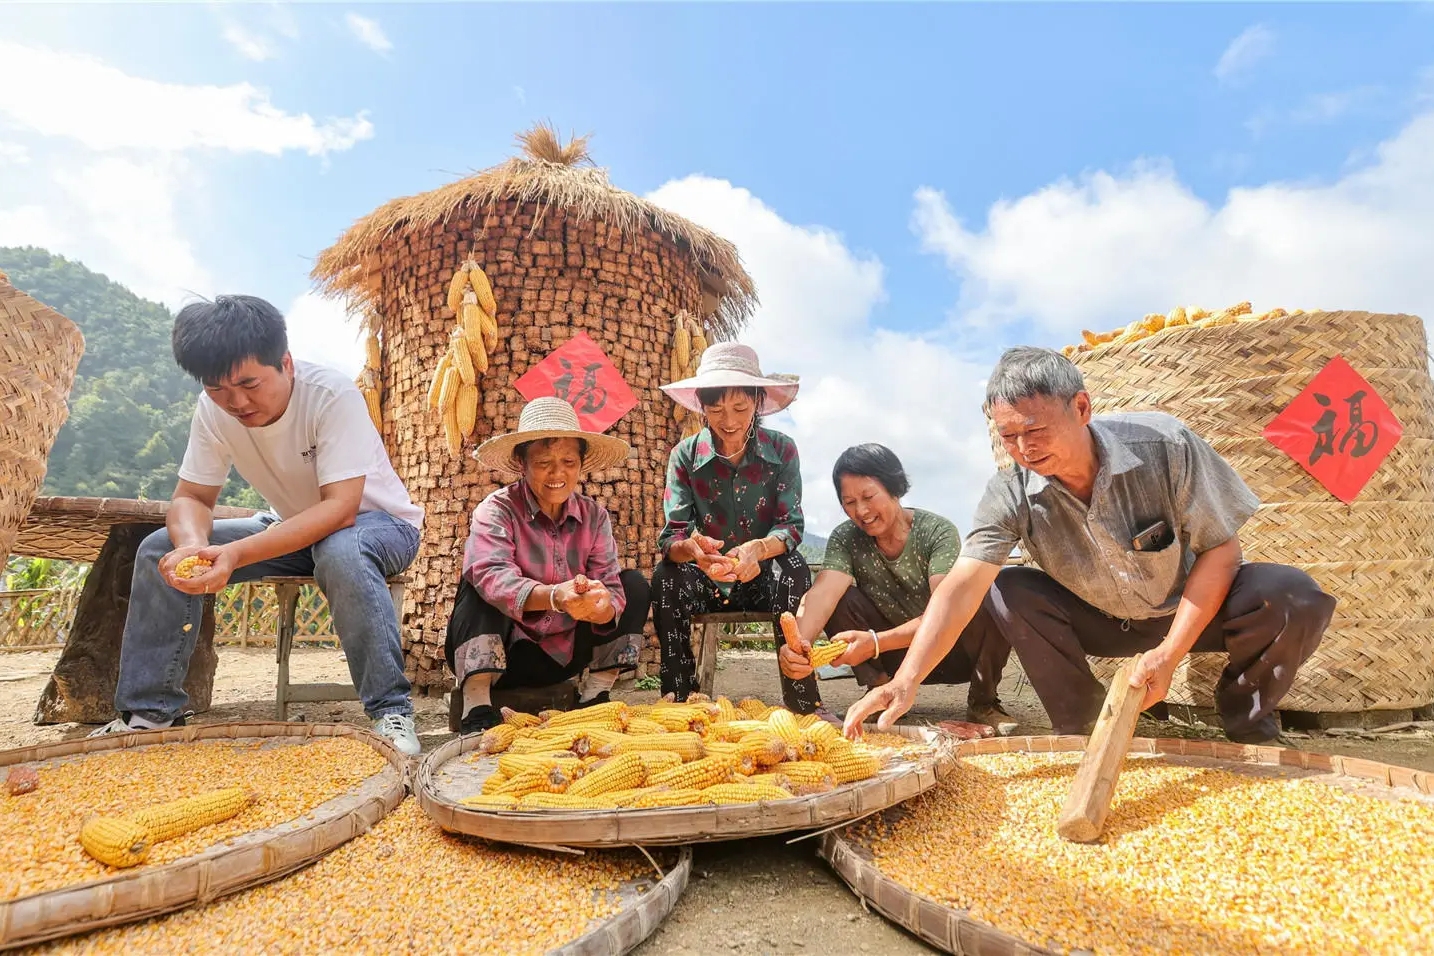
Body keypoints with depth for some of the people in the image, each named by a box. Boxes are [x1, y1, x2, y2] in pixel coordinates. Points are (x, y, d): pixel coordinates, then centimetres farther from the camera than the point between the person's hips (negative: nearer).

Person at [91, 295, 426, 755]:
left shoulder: (333, 395, -28)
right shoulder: (213, 409, -11)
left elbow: (340, 509, -35)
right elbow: (191, 497, -5)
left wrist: (236, 555, -45)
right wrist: (192, 545, -30)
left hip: (375, 521, -6)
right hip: (294, 527, 6)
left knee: (341, 553, -40)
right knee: (160, 550, -8)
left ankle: (391, 711, -29)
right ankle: (149, 713, 4)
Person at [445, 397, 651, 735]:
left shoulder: (594, 516, -3)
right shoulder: (497, 510, -14)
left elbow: (611, 588, -15)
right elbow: (491, 576, -34)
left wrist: (600, 604, -40)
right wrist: (554, 597, -51)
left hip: (565, 654, 4)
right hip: (501, 654, -3)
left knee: (634, 585, -9)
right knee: (478, 586, -28)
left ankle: (594, 696, -4)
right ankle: (476, 708, -27)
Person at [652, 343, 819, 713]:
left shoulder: (782, 450, -7)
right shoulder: (685, 455, -7)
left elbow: (792, 526, -14)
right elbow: (671, 535, -15)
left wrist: (758, 549, -39)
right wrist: (692, 549, -42)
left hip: (763, 578, 0)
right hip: (706, 581, 1)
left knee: (793, 568, -32)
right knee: (667, 576, -30)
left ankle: (802, 702, -26)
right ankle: (676, 699, -20)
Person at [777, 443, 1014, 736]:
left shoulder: (938, 531, -18)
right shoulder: (845, 538, -9)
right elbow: (824, 592, -28)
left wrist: (876, 642, -45)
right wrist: (800, 641, -50)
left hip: (949, 653, -2)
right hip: (895, 658, 2)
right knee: (840, 599, -21)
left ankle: (983, 702, -7)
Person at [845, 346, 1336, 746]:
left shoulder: (1163, 445, -27)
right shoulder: (1010, 494, -24)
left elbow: (1220, 548, -19)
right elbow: (963, 585, -33)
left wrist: (1169, 653, -26)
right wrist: (906, 681, -47)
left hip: (1192, 607, -1)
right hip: (1102, 622, 1)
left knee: (1294, 597, -29)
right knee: (1004, 591, -23)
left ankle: (1247, 722, 1)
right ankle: (1076, 727, -2)